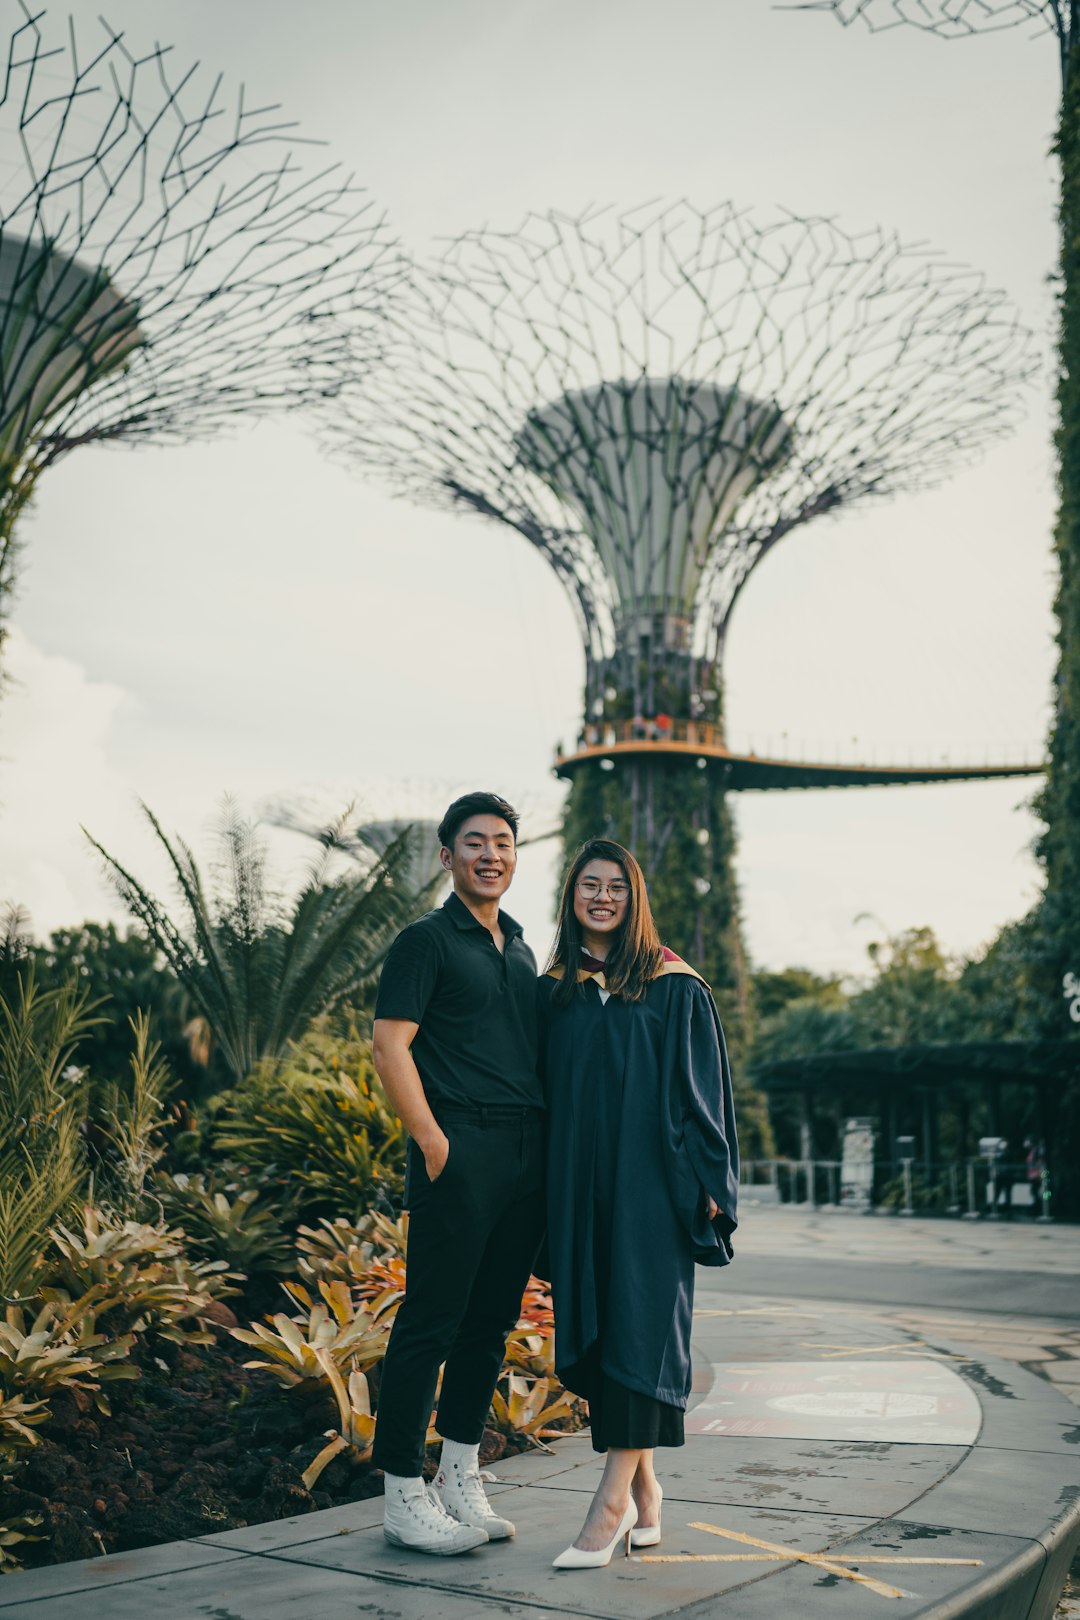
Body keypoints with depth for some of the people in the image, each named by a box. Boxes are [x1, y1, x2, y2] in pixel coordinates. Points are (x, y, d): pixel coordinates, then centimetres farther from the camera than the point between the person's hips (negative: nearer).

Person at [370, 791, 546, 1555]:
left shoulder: (520, 949, 20)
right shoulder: (426, 940, -2)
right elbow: (390, 1045, -9)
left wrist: (549, 1143, 14)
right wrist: (432, 1141, -15)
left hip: (527, 1154, 7)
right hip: (461, 1153, -7)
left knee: (492, 1320, 11)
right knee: (432, 1321, -3)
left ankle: (461, 1482, 23)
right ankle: (405, 1495, 7)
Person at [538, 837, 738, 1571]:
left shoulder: (674, 986, -1)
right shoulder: (553, 991, 10)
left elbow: (702, 1085, -1)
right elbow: (544, 1093, 14)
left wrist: (705, 1179, -7)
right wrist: (546, 1190, 9)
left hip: (649, 1179, -4)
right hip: (578, 1182, 4)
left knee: (637, 1325, -6)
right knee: (592, 1331, 5)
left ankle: (613, 1500, -4)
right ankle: (645, 1496, 17)